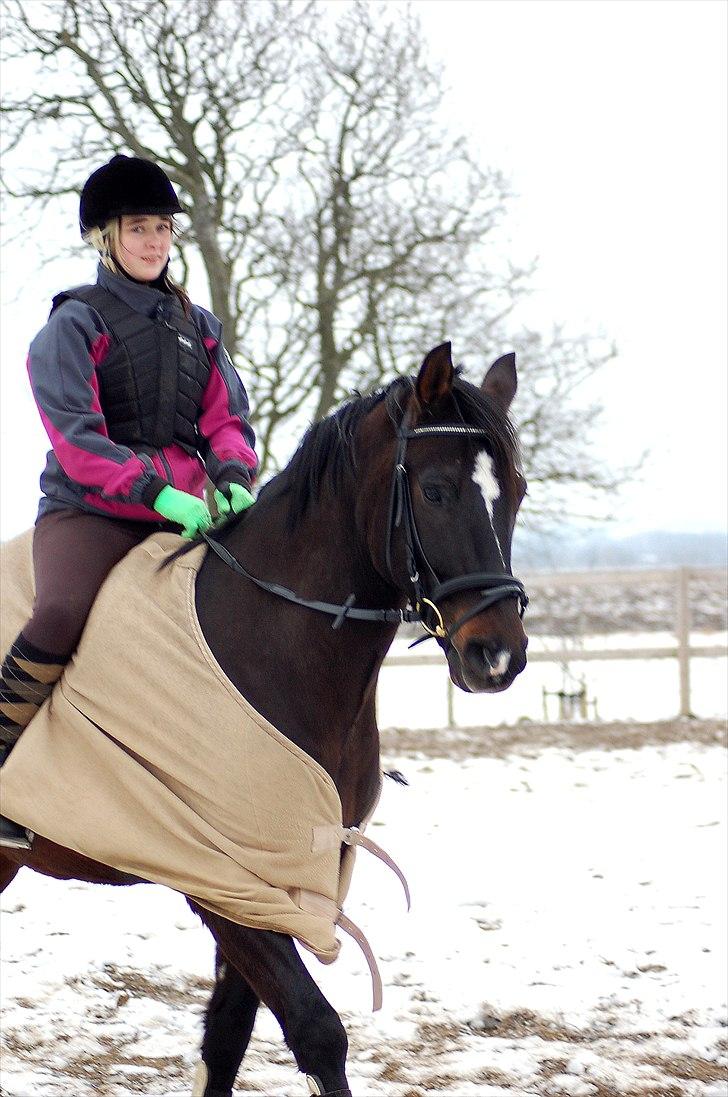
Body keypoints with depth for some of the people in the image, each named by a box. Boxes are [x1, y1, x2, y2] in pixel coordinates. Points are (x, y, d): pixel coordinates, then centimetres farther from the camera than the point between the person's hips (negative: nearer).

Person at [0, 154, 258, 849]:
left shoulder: (197, 327, 17)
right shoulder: (75, 323, 0)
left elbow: (227, 419, 12)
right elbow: (75, 435, -11)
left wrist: (233, 477, -12)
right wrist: (156, 490, -24)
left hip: (190, 512, 5)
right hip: (91, 511, -5)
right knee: (62, 613, -33)